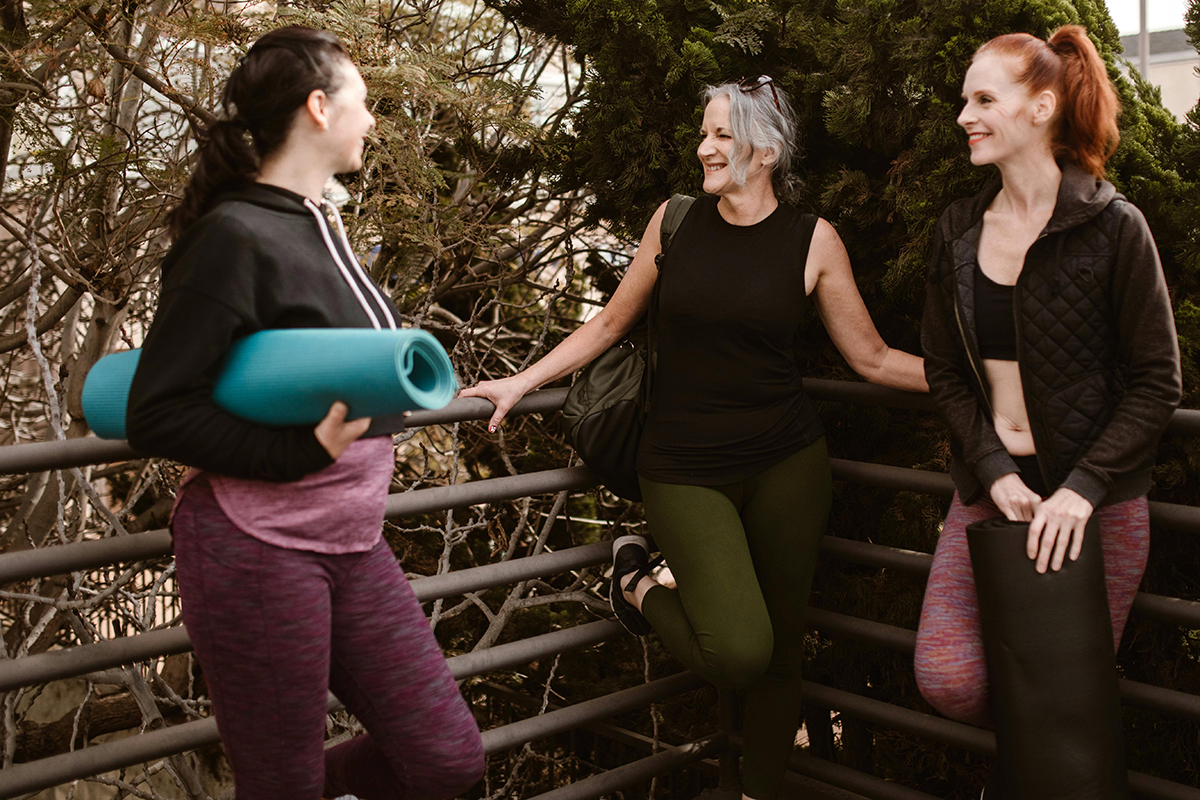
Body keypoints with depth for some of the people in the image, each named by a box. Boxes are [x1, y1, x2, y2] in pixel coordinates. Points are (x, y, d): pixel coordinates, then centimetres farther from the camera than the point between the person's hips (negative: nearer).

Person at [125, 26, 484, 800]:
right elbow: (156, 415, -17)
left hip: (352, 545, 8)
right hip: (258, 551, -8)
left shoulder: (322, 226, 11)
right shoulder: (235, 235, -15)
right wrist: (304, 450, -23)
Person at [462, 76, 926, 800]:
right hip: (686, 468, -1)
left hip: (788, 465, 1)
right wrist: (522, 382, 10)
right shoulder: (676, 221, 3)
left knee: (781, 649, 6)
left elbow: (873, 359, 6)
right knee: (739, 652, -17)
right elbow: (613, 323, 13)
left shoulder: (813, 240, 1)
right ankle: (637, 584, 13)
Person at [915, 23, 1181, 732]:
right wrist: (994, 471, -8)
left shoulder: (1113, 228, -7)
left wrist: (1083, 488, -17)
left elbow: (1158, 382, -7)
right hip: (991, 484, 4)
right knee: (947, 678, -7)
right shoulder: (959, 231, 6)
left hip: (1097, 497, -3)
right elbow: (946, 373, 7)